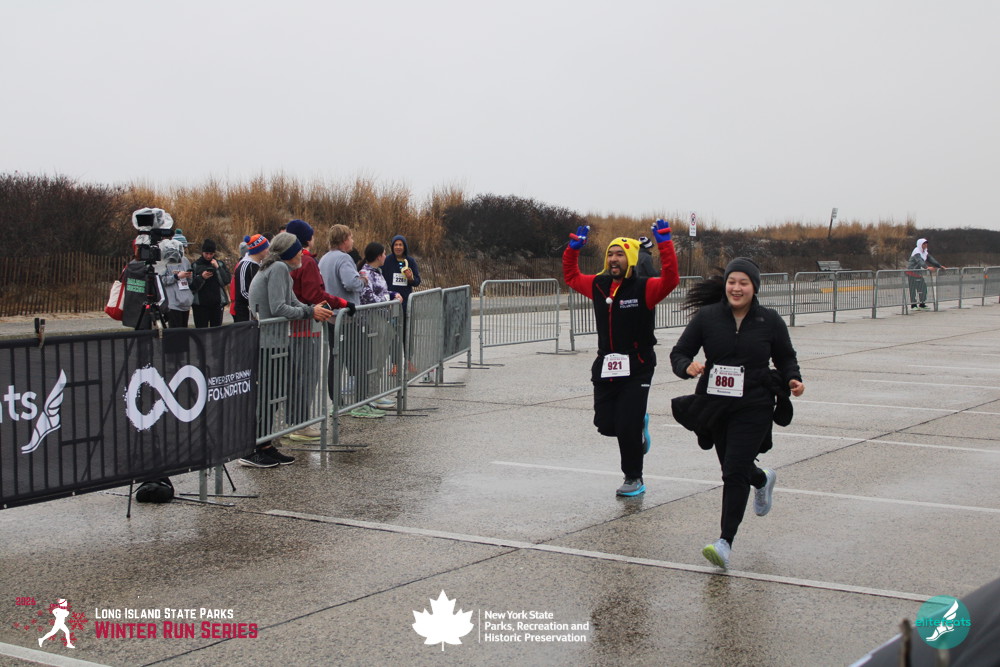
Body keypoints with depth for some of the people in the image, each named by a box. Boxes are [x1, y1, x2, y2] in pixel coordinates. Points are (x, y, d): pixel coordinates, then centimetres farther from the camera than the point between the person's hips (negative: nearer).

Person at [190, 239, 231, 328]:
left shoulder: (220, 264, 7)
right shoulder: (195, 265, 3)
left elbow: (227, 281, -6)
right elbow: (191, 286, -2)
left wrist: (217, 268, -11)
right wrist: (201, 277, -16)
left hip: (217, 303, 1)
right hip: (200, 304, -1)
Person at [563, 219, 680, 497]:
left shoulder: (644, 289, -10)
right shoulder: (598, 286, 6)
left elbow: (671, 279, -27)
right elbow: (571, 277, 23)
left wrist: (664, 242, -29)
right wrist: (573, 247, 12)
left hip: (636, 368, -5)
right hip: (605, 367, 5)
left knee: (627, 427, -5)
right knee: (605, 425, 6)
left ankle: (634, 478, 16)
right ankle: (639, 426, 39)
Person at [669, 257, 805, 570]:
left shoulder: (770, 321, -2)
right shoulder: (707, 317, -3)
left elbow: (786, 357, 10)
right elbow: (678, 353, 0)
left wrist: (793, 380, -9)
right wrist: (688, 366, -22)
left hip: (754, 408, -3)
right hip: (715, 405, 3)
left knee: (735, 472, -14)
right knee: (732, 468, 19)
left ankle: (725, 542, -11)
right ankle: (762, 480, 56)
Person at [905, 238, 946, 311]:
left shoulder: (925, 252, 10)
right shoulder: (917, 252, -19)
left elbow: (931, 259, 11)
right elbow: (920, 261, -35)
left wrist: (939, 266, 2)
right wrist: (927, 267, -50)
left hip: (918, 272, 9)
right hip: (911, 272, -9)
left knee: (923, 287, 4)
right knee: (913, 289, -6)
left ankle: (922, 304, 9)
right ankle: (913, 305, -1)